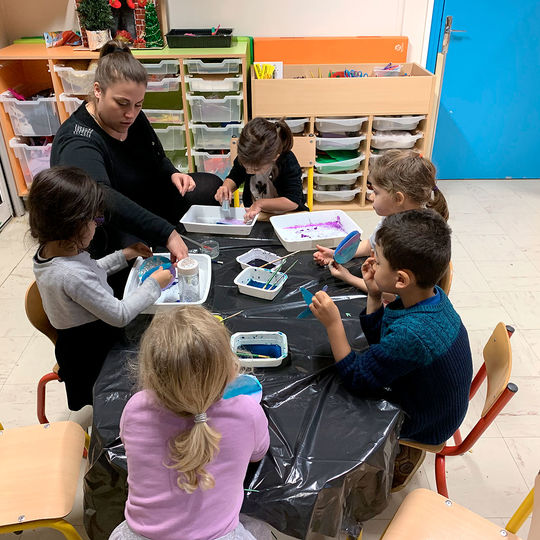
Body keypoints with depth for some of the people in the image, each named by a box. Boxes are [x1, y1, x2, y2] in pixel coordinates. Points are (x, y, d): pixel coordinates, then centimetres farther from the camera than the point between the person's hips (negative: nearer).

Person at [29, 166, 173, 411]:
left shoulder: (46, 251, -8)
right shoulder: (72, 275, -36)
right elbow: (120, 315, -26)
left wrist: (123, 256, 7)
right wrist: (153, 284, -16)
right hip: (91, 351, -8)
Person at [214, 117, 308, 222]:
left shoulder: (289, 163, -25)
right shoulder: (244, 159, -12)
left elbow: (293, 202, -26)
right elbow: (234, 178, 8)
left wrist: (261, 203, -30)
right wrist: (226, 187, -16)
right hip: (253, 214, 4)